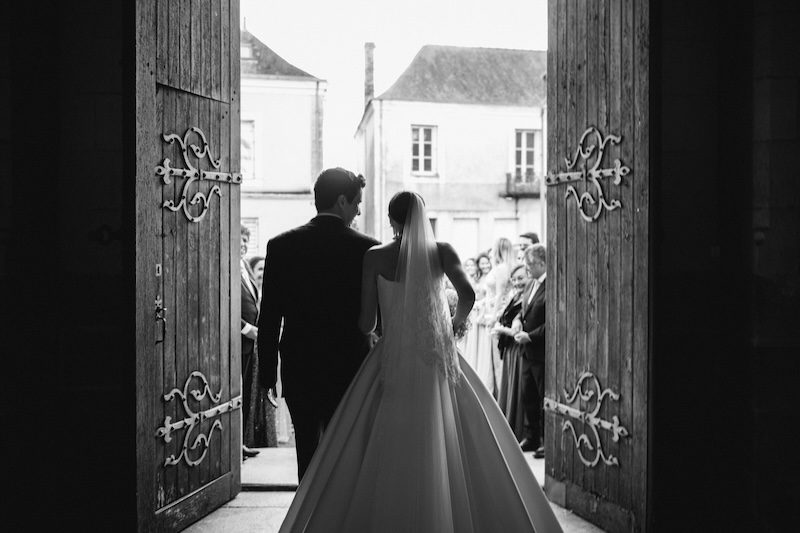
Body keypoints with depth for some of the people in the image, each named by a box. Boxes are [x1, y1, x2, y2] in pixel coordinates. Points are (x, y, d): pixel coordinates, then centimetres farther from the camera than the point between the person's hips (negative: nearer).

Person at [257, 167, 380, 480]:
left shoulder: (281, 245, -3)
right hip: (349, 370, -2)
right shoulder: (367, 249, -8)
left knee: (308, 450, 15)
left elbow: (268, 317, -1)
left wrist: (268, 372, 7)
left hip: (298, 370, 2)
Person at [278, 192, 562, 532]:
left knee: (384, 456, 6)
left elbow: (367, 323, -1)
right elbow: (467, 294, -14)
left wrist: (367, 325, 23)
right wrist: (456, 321, 8)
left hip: (393, 362, 0)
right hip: (438, 360, 1)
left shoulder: (374, 257, 0)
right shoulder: (442, 251, 1)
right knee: (451, 451, 9)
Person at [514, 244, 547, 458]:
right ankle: (532, 438, 26)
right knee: (527, 395, 14)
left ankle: (548, 442, 13)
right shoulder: (531, 284, 13)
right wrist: (519, 328, 7)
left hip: (543, 351, -9)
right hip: (529, 351, 9)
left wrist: (530, 336, -18)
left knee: (545, 398, 2)